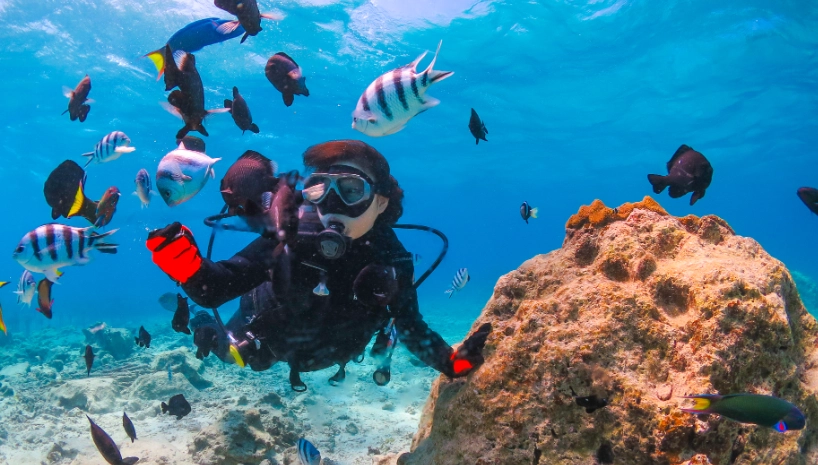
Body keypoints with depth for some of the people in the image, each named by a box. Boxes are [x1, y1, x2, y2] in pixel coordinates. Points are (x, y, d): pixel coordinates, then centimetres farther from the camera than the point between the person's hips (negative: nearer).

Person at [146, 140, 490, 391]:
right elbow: (213, 290, -41)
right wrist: (188, 265, -63)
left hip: (323, 354, 3)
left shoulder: (391, 261, -32)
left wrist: (452, 361, -42)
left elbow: (411, 329, -24)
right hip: (268, 337, -2)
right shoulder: (293, 236, -39)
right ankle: (206, 330, 54)